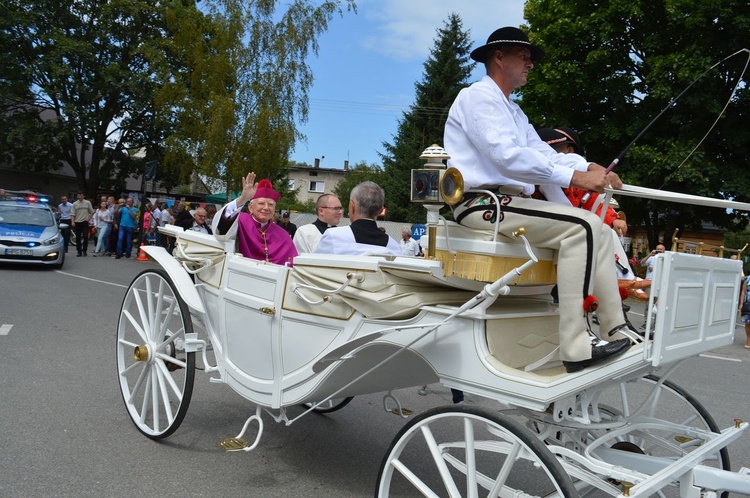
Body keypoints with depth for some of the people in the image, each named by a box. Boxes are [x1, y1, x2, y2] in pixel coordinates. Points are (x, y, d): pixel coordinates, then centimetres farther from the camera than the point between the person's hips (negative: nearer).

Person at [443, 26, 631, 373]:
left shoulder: (514, 112, 27)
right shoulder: (477, 96, -5)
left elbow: (543, 152, 16)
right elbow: (507, 156, -21)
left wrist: (588, 167, -4)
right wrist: (573, 176, -23)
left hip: (509, 202, 10)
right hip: (482, 204, -10)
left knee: (597, 228, 6)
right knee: (581, 227, -22)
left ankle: (617, 330, 1)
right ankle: (576, 347, -25)